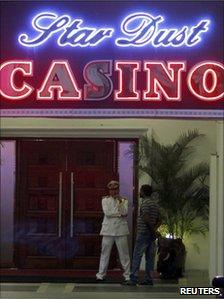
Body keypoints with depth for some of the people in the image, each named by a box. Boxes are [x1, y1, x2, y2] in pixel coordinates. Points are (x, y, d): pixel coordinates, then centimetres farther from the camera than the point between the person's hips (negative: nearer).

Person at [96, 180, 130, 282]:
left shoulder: (124, 200, 10)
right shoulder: (105, 200, 9)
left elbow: (124, 212, -6)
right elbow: (107, 212, -6)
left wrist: (120, 201, -11)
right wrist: (119, 214, -6)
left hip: (121, 230, 0)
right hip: (108, 230, 0)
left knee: (124, 253, 1)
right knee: (105, 253, 2)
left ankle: (127, 274, 7)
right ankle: (101, 274, 7)